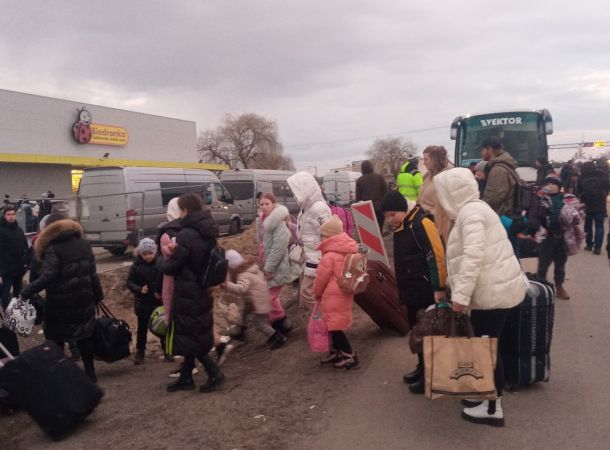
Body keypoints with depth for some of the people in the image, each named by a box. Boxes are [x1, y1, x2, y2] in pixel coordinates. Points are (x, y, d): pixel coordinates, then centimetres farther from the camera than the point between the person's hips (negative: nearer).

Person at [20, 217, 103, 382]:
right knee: (84, 334, 12)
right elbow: (92, 273, 7)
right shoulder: (83, 244, 6)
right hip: (83, 299, 5)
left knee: (56, 338, 9)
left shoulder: (52, 248, -13)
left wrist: (26, 292, -24)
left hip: (60, 302, -5)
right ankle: (90, 372, 16)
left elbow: (48, 276, -24)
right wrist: (98, 295, 14)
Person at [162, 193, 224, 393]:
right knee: (195, 334, 15)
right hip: (202, 292, 8)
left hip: (187, 295, -8)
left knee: (187, 337, 3)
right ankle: (186, 377, 24)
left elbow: (172, 267, -17)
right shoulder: (208, 233, 5)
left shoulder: (186, 235, -22)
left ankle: (214, 372, 1)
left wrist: (164, 264, 6)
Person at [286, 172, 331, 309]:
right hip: (307, 257, 10)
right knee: (303, 291, 18)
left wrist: (314, 263, -23)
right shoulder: (308, 207, 9)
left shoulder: (319, 208, -21)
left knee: (307, 293, -8)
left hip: (315, 260, -10)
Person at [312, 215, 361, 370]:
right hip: (344, 293, 9)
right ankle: (337, 352, 29)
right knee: (336, 325, 19)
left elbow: (321, 278, -11)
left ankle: (350, 357, 2)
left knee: (335, 327, 0)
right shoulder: (348, 251, 5)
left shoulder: (329, 257, -22)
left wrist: (317, 292, 9)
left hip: (333, 296, -9)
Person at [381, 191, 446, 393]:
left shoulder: (422, 224, -18)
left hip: (427, 291, -9)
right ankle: (423, 367, 31)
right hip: (412, 291, 9)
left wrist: (439, 288, -21)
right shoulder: (399, 228, 11)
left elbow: (436, 256, -21)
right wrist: (402, 285, 18)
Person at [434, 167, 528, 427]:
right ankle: (489, 396, 26)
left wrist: (461, 295, -28)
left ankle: (493, 408, 8)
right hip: (496, 288, 10)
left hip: (493, 292, -10)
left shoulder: (470, 213, -17)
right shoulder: (474, 209, 16)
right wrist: (455, 288, 26)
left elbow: (473, 256, -27)